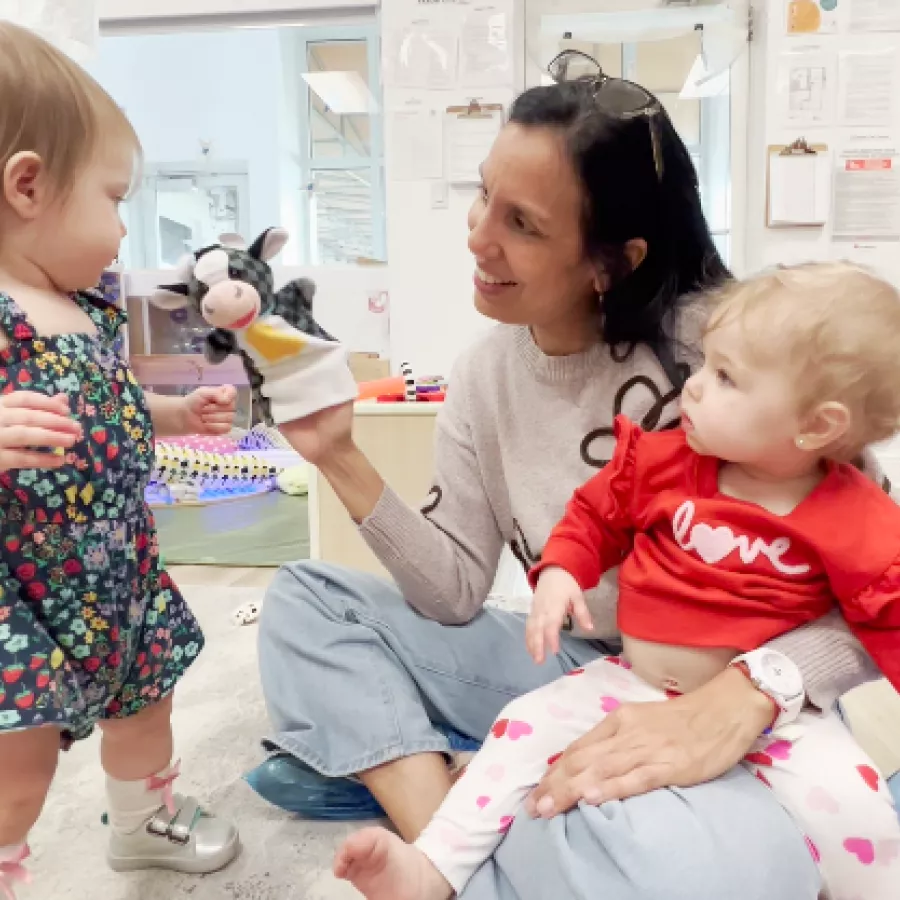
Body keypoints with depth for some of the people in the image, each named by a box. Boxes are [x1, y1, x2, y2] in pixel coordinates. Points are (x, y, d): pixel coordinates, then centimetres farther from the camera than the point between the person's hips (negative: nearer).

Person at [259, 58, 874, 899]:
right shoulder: (483, 372, -2)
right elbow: (456, 595, -2)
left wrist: (734, 700, -33)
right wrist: (344, 462, -12)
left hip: (726, 700, -4)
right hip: (566, 667, 5)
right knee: (303, 599, -2)